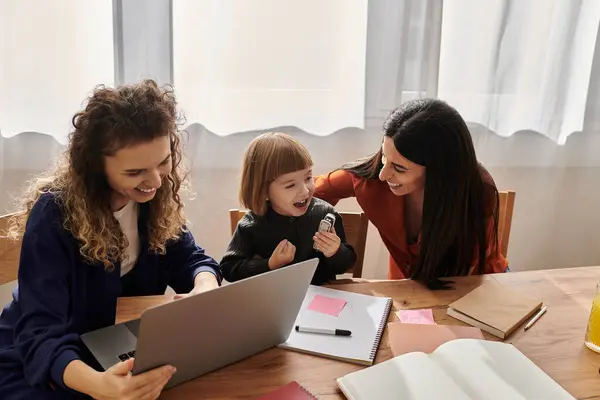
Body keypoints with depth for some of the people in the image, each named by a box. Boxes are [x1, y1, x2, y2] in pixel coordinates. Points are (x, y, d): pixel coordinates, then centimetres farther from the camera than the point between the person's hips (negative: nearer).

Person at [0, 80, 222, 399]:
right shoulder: (55, 213, -26)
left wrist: (206, 285, -29)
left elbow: (188, 260, -4)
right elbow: (40, 333, -31)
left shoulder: (155, 197, -10)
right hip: (38, 368, -4)